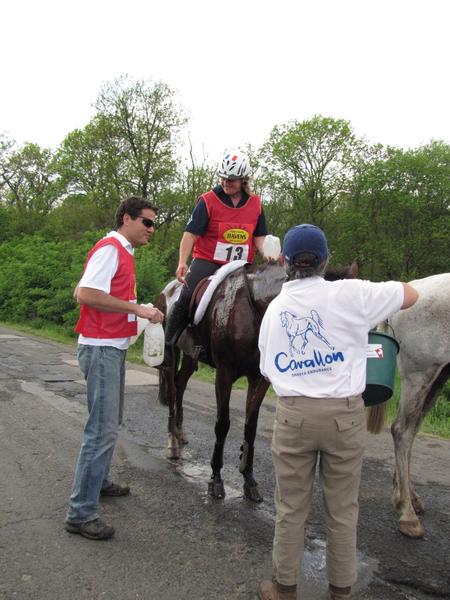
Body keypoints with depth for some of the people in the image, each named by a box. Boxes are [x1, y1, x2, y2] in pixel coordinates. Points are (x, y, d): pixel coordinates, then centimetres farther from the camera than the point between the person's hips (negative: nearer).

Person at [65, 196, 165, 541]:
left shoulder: (123, 252, 14)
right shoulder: (110, 248, -14)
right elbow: (86, 294, -26)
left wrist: (140, 313, 10)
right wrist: (138, 309, -24)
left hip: (113, 347, 11)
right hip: (101, 348, -10)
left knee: (111, 422, 22)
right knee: (103, 430, -8)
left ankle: (99, 481, 39)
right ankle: (81, 513, 1)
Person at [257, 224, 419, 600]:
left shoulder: (275, 307, 4)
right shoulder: (350, 293, -7)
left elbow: (268, 371, 10)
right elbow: (411, 295, 5)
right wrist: (376, 306, 21)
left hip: (293, 414, 2)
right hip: (345, 414, -1)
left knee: (290, 507, 14)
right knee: (343, 509, 14)